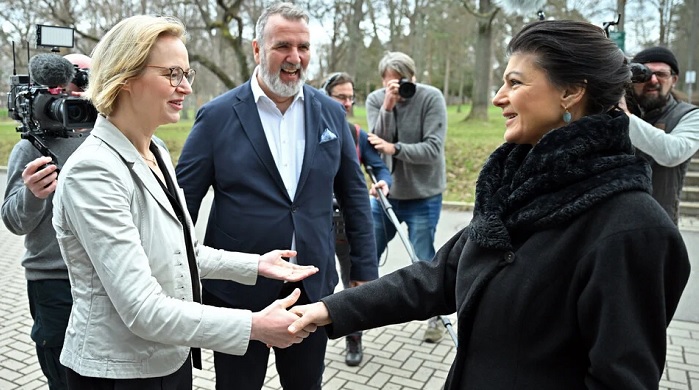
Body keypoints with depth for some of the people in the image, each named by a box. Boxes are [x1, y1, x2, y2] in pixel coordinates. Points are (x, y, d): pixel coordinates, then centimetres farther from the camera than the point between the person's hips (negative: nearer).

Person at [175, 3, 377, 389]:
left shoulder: (331, 112, 1)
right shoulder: (217, 116, -8)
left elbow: (354, 193, 7)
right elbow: (183, 201, -4)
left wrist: (364, 270, 5)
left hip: (313, 287, 3)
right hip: (237, 290, -2)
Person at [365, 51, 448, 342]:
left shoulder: (431, 98, -12)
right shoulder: (375, 100, -3)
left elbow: (433, 149, -18)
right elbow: (376, 143, -14)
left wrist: (395, 148, -28)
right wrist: (387, 107, -24)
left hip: (423, 197, -3)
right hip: (385, 192, 4)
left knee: (425, 261, 5)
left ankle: (436, 316, 28)